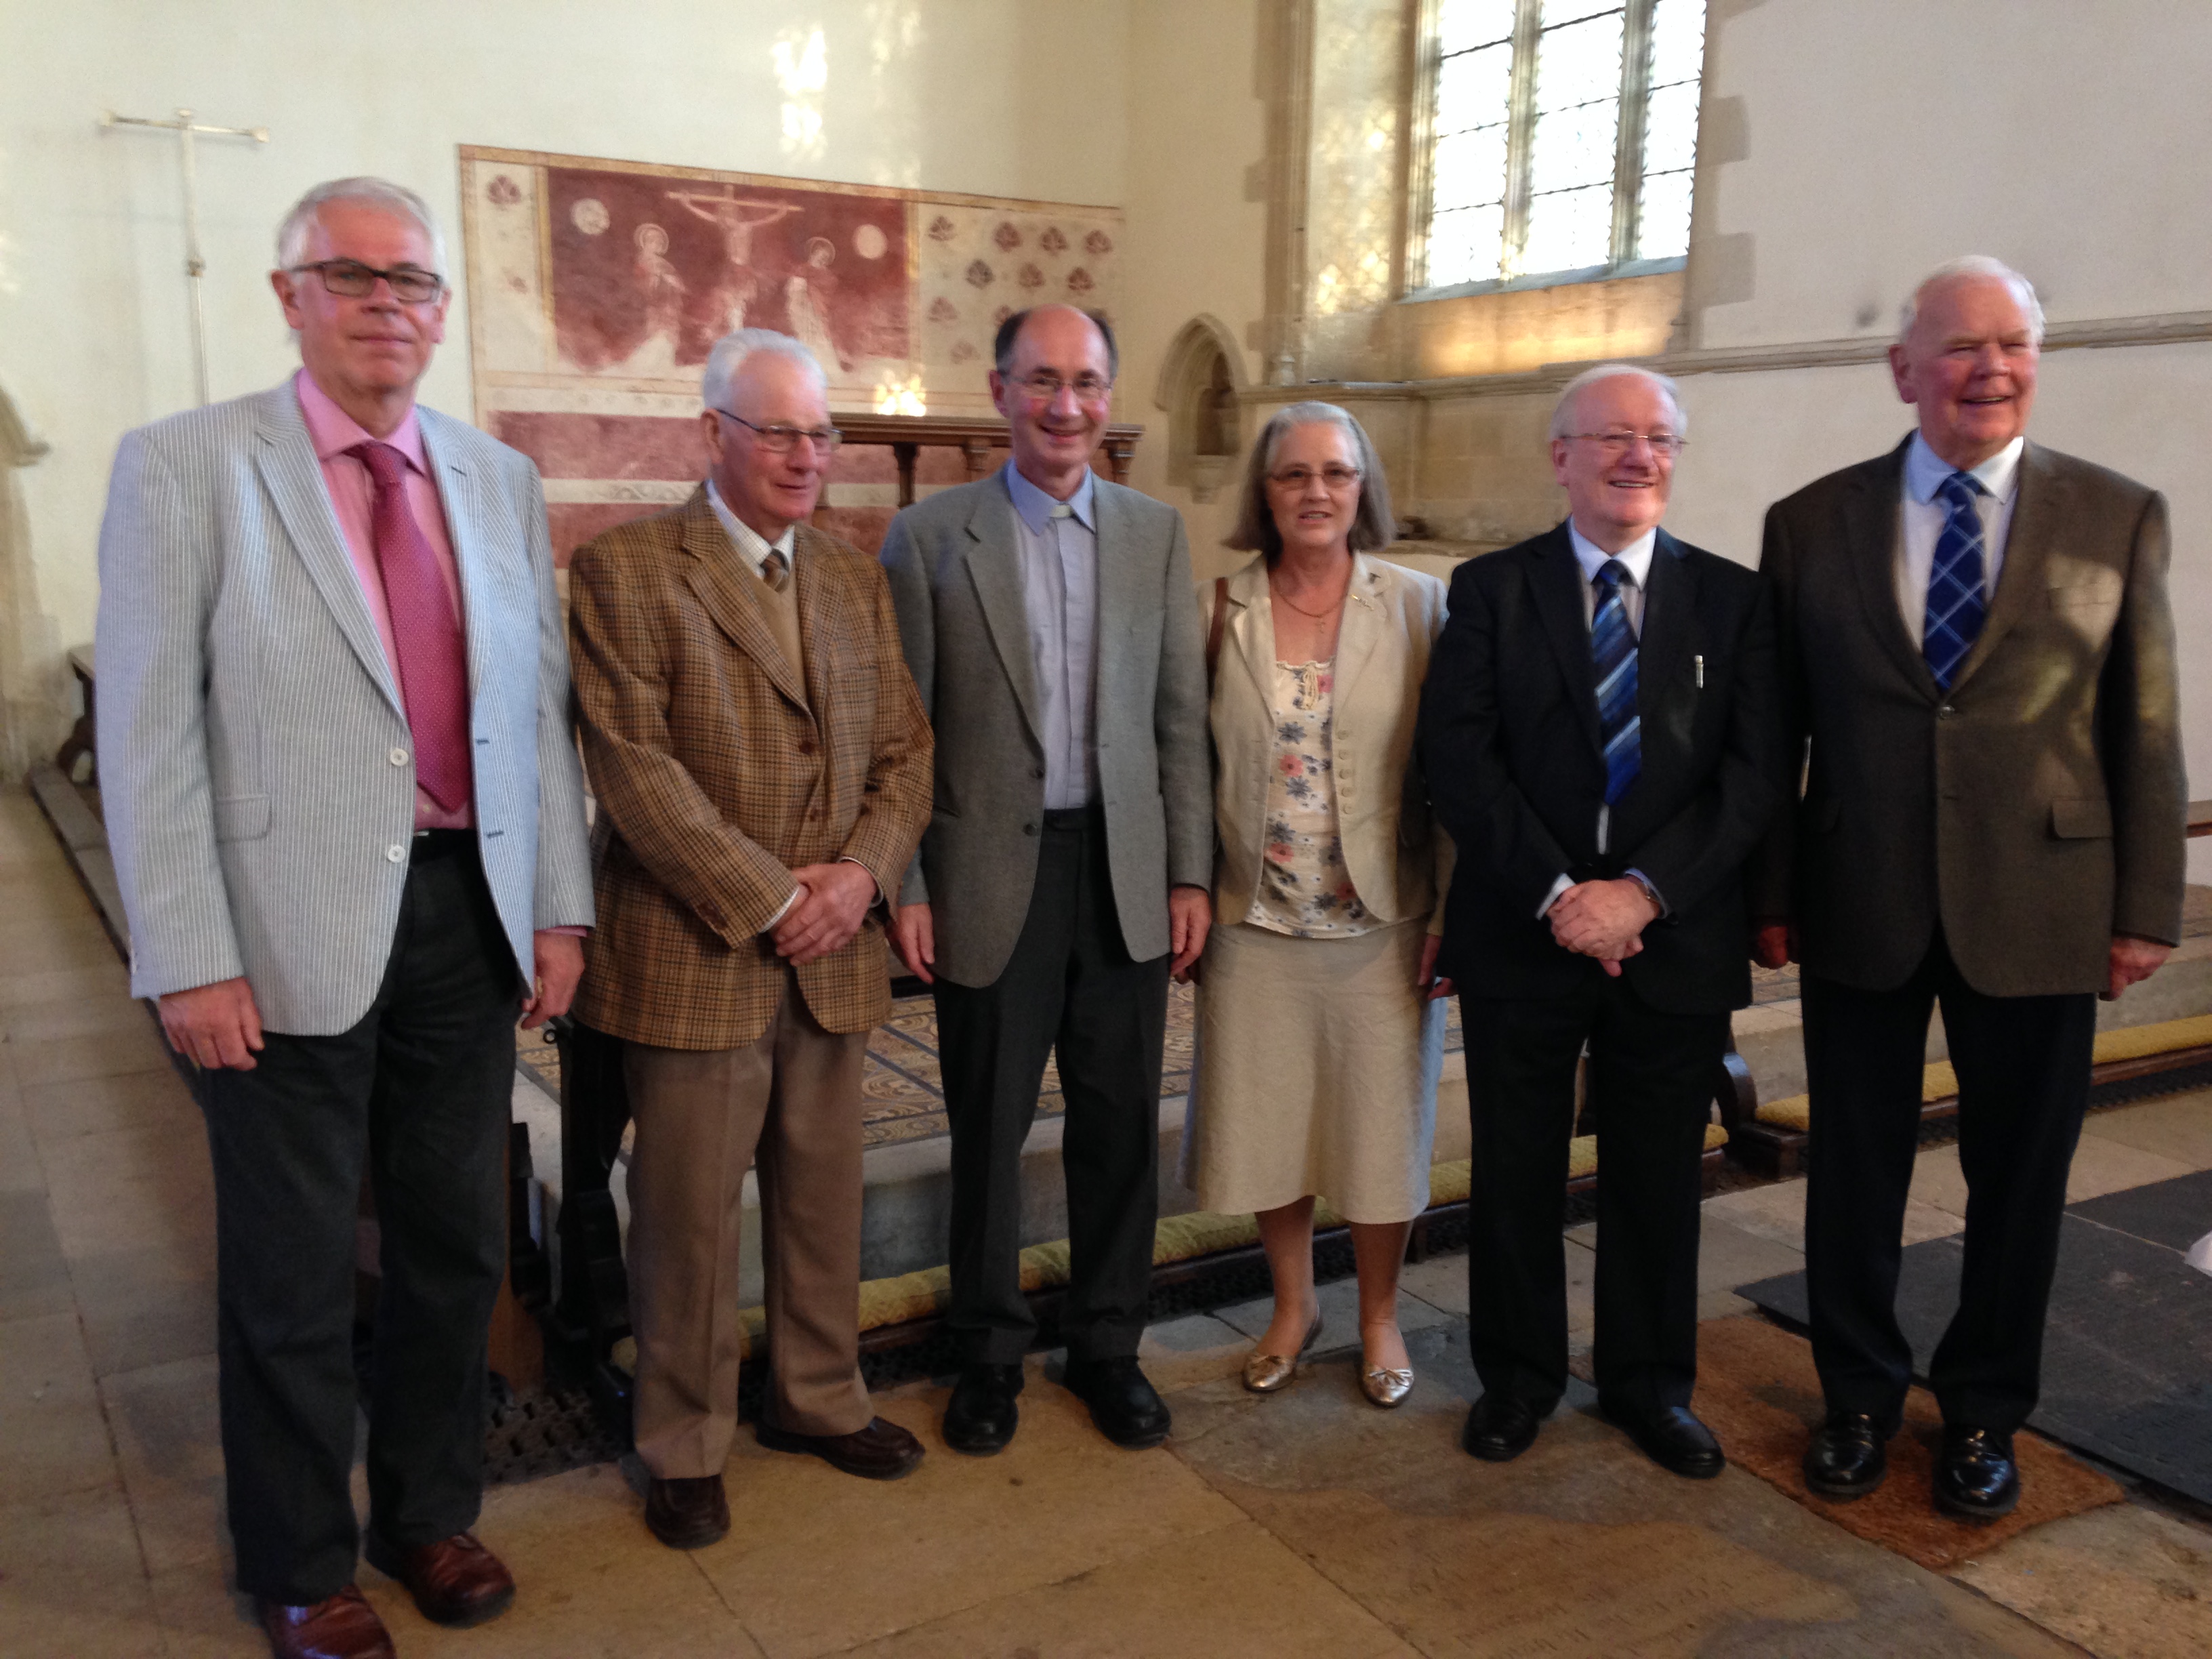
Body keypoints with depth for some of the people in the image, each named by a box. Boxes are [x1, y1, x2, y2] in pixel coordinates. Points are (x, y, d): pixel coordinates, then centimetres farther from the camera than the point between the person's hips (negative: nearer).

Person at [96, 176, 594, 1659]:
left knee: (458, 1244, 17)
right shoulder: (187, 466, -5)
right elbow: (148, 732, -8)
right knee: (293, 1274, 10)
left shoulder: (502, 479, 8)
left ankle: (432, 1511, 39)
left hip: (470, 914, 4)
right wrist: (189, 961, -13)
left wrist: (560, 907, 5)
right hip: (295, 936, -4)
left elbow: (543, 704, 9)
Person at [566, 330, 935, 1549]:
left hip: (835, 949, 5)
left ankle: (817, 1398, 35)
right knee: (689, 1213, 6)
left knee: (824, 1196, 16)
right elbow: (634, 765, -14)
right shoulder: (623, 570, -6)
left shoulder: (854, 578, 12)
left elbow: (905, 749, 11)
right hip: (697, 953, -5)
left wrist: (863, 871, -7)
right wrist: (766, 900, -15)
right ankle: (684, 1447, 24)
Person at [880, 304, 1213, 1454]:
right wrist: (904, 885, -5)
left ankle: (1107, 1343, 29)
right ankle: (990, 1351, 28)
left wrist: (1190, 872, 2)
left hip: (1125, 872, 2)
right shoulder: (931, 535, -1)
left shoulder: (1156, 532, 6)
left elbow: (1181, 717, 6)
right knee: (988, 1129, 10)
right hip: (992, 875, -2)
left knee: (1119, 1124, 11)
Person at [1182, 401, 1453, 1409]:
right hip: (1255, 922, 2)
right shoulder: (1225, 610, 1)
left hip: (1380, 926, -1)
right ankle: (1293, 1305, 37)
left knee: (1381, 1126, 11)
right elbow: (1196, 761, 4)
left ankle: (1379, 1318, 33)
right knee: (1267, 1126, 13)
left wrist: (1454, 914, -6)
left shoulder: (1417, 606, -3)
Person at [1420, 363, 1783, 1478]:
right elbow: (1457, 758, -7)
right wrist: (1555, 894, -16)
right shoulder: (1491, 589, 2)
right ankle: (1518, 1375, 31)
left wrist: (1644, 890, -15)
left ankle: (1648, 1382, 33)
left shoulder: (1734, 600, 4)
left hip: (1673, 939, 1)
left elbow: (1755, 773, -4)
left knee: (1658, 1177, 13)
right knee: (1514, 1172, 10)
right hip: (1521, 933, -1)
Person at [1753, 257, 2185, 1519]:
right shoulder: (1813, 522, 2)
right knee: (1855, 1169, 12)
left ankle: (1985, 1412, 33)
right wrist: (1771, 894, 1)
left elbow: (2146, 732, 1)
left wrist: (2147, 908, -2)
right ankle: (1862, 1394, 33)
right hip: (1861, 907, 1)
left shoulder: (2119, 517, 1)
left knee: (2020, 1174, 12)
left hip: (2039, 910, 0)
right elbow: (1775, 728, 3)